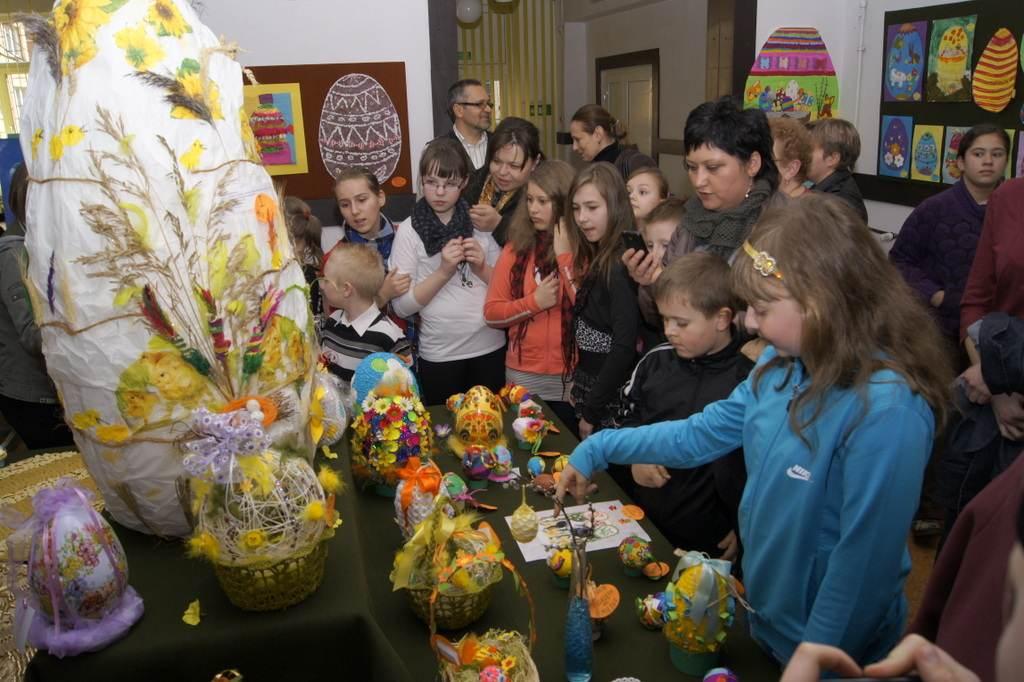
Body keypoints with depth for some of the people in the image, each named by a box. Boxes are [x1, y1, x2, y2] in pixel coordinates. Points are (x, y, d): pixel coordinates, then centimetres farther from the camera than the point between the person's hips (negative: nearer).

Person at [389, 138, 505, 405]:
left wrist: (482, 268, -12)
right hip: (439, 354, -2)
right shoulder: (409, 230, -5)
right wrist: (443, 271, -20)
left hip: (490, 348, 3)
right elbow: (401, 306, -11)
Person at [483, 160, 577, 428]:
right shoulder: (517, 248, 3)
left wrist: (565, 254, -17)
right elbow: (492, 313, 2)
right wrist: (534, 302, -13)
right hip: (524, 377, 2)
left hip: (573, 378, -2)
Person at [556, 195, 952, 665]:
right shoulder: (783, 364, -6)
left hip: (829, 649, -6)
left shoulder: (887, 408, -30)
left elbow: (865, 561, -26)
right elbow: (702, 434, 5)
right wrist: (598, 449, 4)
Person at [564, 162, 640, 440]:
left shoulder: (620, 267, -19)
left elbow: (625, 347, -23)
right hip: (588, 385, 8)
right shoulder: (595, 259, 8)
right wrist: (578, 387, 5)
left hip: (611, 397, -8)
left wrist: (591, 411, -15)